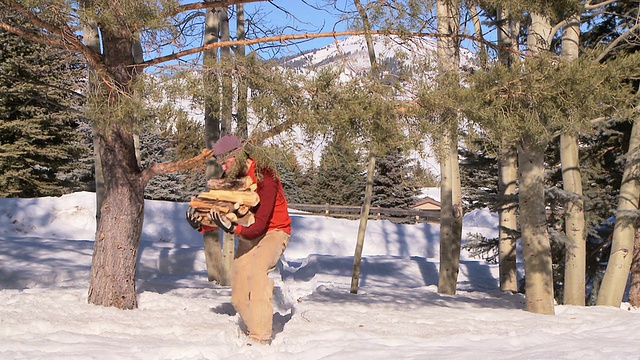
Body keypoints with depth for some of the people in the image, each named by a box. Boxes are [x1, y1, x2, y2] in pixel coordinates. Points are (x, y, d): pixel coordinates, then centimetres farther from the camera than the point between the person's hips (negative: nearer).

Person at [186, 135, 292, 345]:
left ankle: (260, 338, -33)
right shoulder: (230, 178, -4)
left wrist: (233, 229, -47)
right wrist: (201, 226, -20)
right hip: (248, 234, 7)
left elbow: (260, 224, -31)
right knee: (238, 298, 1)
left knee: (257, 270, -34)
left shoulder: (264, 177, -25)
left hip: (274, 232, -7)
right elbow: (222, 213, 0)